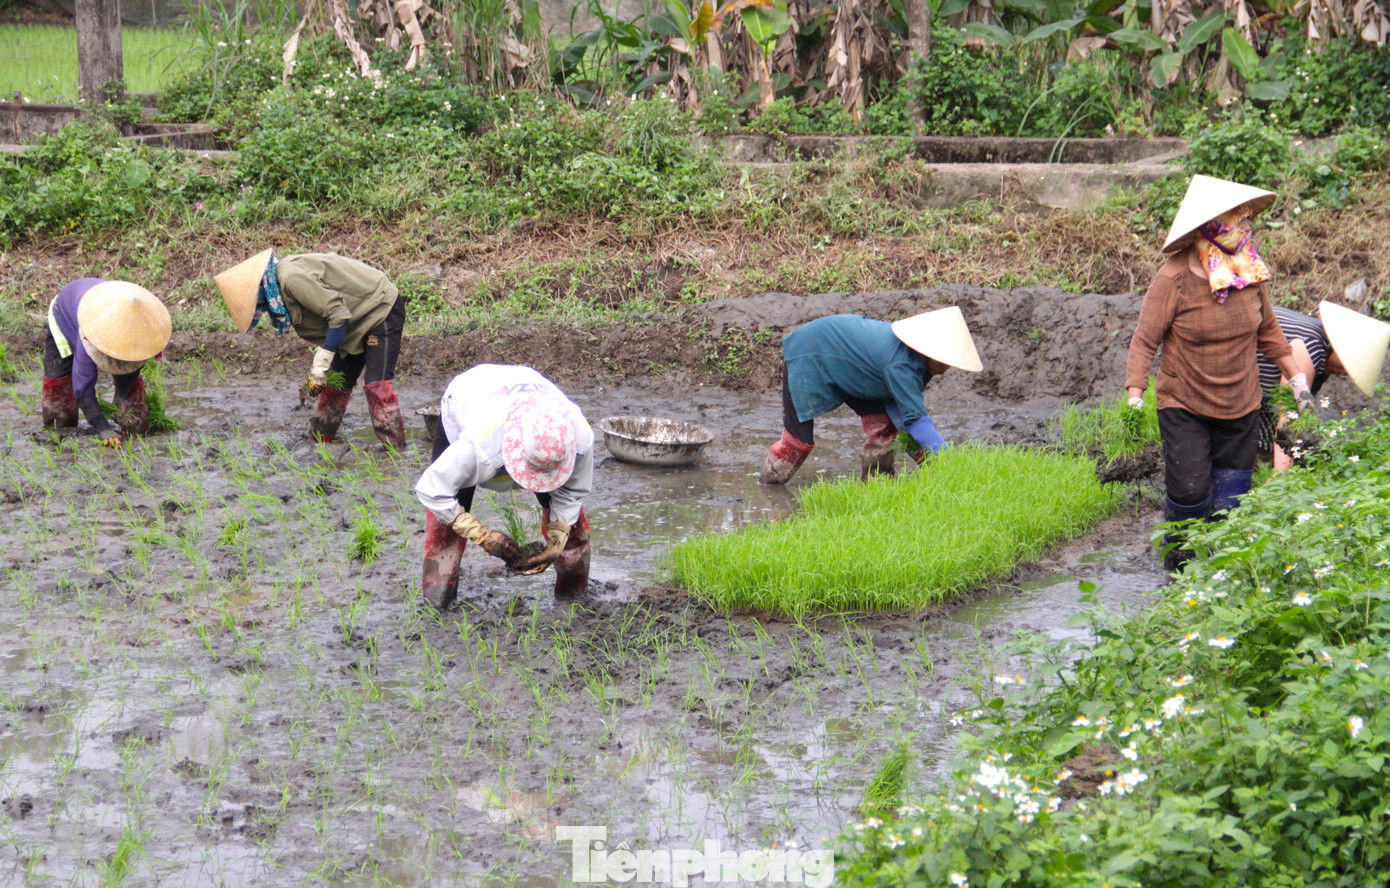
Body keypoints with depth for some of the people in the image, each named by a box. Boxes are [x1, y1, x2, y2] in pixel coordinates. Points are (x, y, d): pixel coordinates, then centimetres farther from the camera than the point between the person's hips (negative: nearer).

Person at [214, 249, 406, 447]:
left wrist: (321, 364, -26)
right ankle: (319, 437, 27)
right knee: (337, 383, 16)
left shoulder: (292, 279, -28)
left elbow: (338, 314, -30)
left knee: (377, 384, -18)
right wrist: (317, 368, 2)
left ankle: (394, 445, -15)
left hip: (381, 311, -10)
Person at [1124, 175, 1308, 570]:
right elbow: (1144, 340, -14)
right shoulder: (1176, 277, -18)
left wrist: (1297, 378, 17)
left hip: (1241, 406, 5)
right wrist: (1135, 396, -21)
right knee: (1190, 488, -8)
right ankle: (1179, 550, 21)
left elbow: (1267, 329, 14)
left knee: (1231, 493, 5)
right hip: (1184, 406, -4)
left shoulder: (1250, 269, -2)